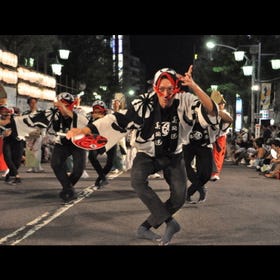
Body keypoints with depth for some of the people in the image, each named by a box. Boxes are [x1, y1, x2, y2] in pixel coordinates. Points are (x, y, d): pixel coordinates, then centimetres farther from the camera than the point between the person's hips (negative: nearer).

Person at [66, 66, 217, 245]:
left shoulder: (184, 101, -21)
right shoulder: (144, 104, -26)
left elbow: (211, 111, -32)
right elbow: (119, 121, -27)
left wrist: (194, 87, -46)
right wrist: (85, 130, -36)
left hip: (173, 155, 2)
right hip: (148, 154, -2)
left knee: (179, 198, -9)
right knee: (138, 180, -30)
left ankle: (146, 227, 8)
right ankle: (169, 222, -19)